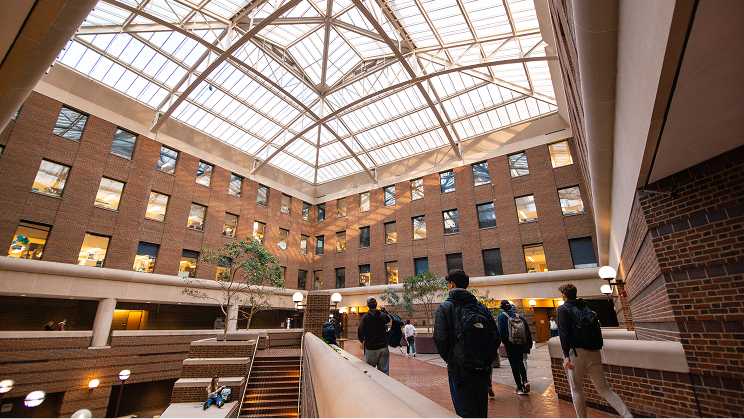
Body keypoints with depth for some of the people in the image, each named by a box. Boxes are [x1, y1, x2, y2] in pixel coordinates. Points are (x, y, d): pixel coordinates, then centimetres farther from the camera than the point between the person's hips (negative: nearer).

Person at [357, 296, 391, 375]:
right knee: (384, 372, 7)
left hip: (371, 348, -2)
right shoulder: (383, 315, -1)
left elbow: (361, 332, -7)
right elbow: (388, 319, 23)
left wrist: (362, 340, 12)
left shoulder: (365, 317, -9)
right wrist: (384, 310, 28)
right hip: (383, 347, 2)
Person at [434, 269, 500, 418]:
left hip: (459, 371, -5)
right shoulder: (481, 307, 4)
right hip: (482, 370, 5)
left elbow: (440, 339, -16)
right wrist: (486, 360, 12)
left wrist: (449, 359, 1)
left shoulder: (445, 307, -9)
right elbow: (496, 336, 3)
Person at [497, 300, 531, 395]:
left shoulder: (501, 316, -5)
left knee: (514, 365, 4)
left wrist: (504, 342, 0)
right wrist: (529, 343, 8)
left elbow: (501, 331, -12)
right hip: (520, 343, 4)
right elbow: (527, 330, 4)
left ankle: (520, 388, 7)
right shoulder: (518, 316, 7)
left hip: (510, 344, -4)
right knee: (520, 362, 22)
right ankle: (525, 381, 4)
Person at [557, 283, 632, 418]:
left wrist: (566, 354, -15)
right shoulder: (585, 308, 15)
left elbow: (564, 332, -14)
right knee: (604, 389, 9)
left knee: (576, 390, 7)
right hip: (593, 352, 6)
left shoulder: (563, 309, -4)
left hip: (576, 352, -6)